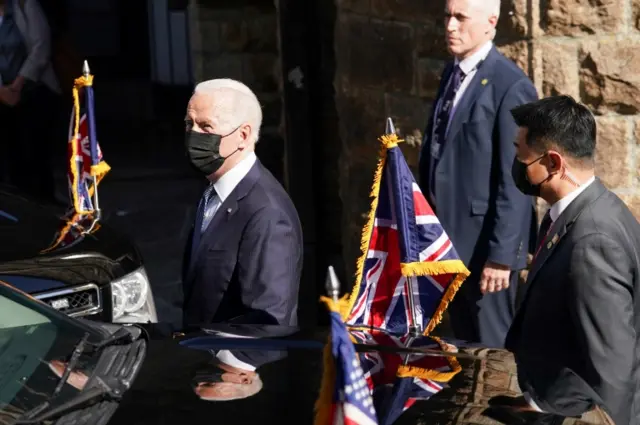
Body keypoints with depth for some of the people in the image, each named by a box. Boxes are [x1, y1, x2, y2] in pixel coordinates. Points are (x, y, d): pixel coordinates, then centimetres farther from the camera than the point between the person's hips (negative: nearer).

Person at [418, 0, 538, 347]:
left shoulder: (511, 86, -15)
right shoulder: (451, 74, 10)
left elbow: (514, 181, -17)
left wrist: (501, 254, -18)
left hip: (484, 243, -8)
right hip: (450, 239, 8)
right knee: (463, 343, 16)